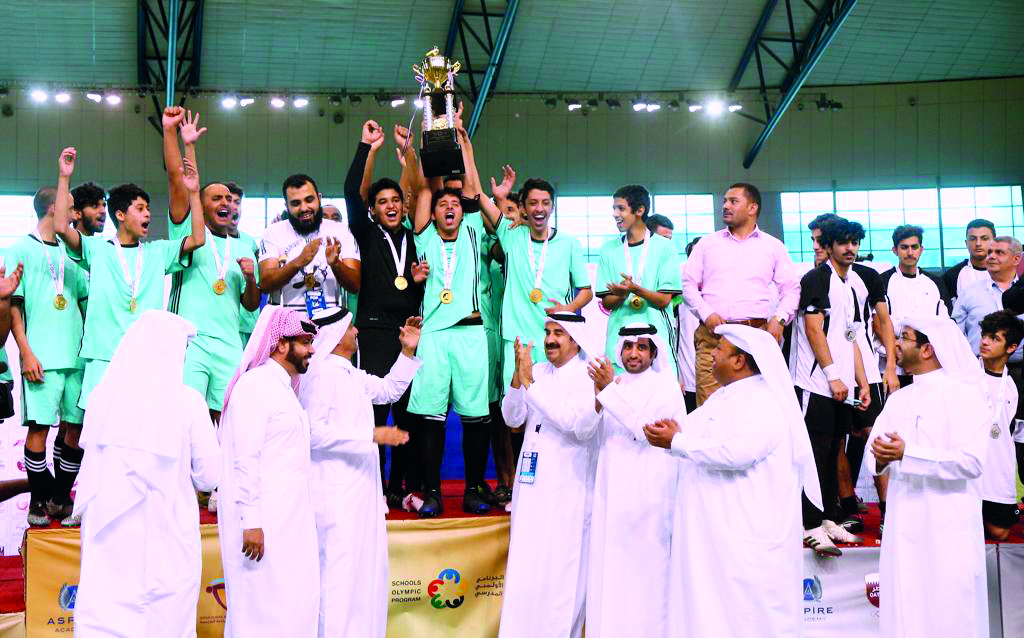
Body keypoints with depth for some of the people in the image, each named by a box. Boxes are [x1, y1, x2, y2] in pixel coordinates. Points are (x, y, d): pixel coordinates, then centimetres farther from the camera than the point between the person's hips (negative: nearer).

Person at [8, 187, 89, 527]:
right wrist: (26, 352, -11)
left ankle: (60, 499, 14)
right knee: (39, 426, -5)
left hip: (76, 355, 5)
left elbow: (88, 299, 21)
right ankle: (39, 502, 4)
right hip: (42, 358, -5)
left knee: (74, 425, 4)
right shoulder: (21, 250, 3)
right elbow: (13, 305, -3)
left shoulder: (70, 253, 18)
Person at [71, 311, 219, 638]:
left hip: (109, 534, 2)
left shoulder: (101, 396, -3)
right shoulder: (188, 402, -9)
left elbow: (90, 466, 7)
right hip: (167, 535, -2)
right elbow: (209, 475, -5)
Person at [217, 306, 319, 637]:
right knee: (263, 605, -5)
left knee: (295, 603, 8)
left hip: (288, 519, 9)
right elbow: (245, 460, -17)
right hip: (262, 519, -9)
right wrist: (251, 522, -21)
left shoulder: (283, 387, 18)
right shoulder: (255, 385, -11)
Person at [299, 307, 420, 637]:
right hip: (336, 494, -10)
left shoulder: (349, 373, 15)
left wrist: (408, 352, 18)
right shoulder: (320, 372, -15)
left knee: (367, 572, 14)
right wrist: (372, 435, -21)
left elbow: (389, 390, 29)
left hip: (361, 489, 10)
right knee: (340, 572, -8)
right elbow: (315, 432, -22)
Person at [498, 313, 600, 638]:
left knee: (561, 570, -2)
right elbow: (512, 418, 5)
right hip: (531, 482, 6)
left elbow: (573, 421, -22)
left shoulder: (587, 377, -8)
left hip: (567, 488, -6)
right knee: (525, 567, 9)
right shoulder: (537, 371, 9)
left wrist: (530, 382, -21)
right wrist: (518, 377, -11)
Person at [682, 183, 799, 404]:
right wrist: (706, 313, -3)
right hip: (712, 334, 1)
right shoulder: (707, 243, 16)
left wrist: (779, 319, -4)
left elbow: (791, 288, 14)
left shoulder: (773, 246, 15)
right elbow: (689, 284, 13)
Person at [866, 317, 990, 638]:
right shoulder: (898, 400, 16)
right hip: (903, 525, 6)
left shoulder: (963, 395, -5)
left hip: (948, 530, -6)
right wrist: (881, 458, -15)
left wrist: (907, 453, -21)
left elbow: (971, 460, -16)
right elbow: (874, 452, 8)